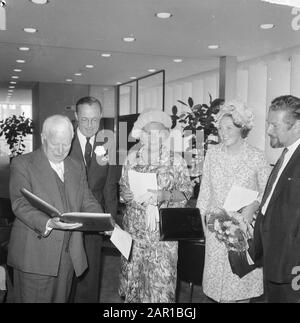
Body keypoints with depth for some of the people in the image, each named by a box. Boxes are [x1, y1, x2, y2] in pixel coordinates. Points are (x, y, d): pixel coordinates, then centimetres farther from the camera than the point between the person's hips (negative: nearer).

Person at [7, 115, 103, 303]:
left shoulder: (77, 168, 13)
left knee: (60, 299, 13)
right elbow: (21, 204, -14)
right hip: (35, 255, -4)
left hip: (69, 257, 5)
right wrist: (48, 223, -31)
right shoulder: (22, 165, -4)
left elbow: (88, 202, 10)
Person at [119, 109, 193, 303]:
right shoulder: (132, 157, 4)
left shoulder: (176, 160, -4)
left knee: (162, 278, -1)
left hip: (164, 227, -2)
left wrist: (163, 195, -18)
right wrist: (129, 196, -9)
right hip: (135, 226, 3)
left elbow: (186, 192, -2)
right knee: (132, 274, 9)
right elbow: (123, 189, 13)